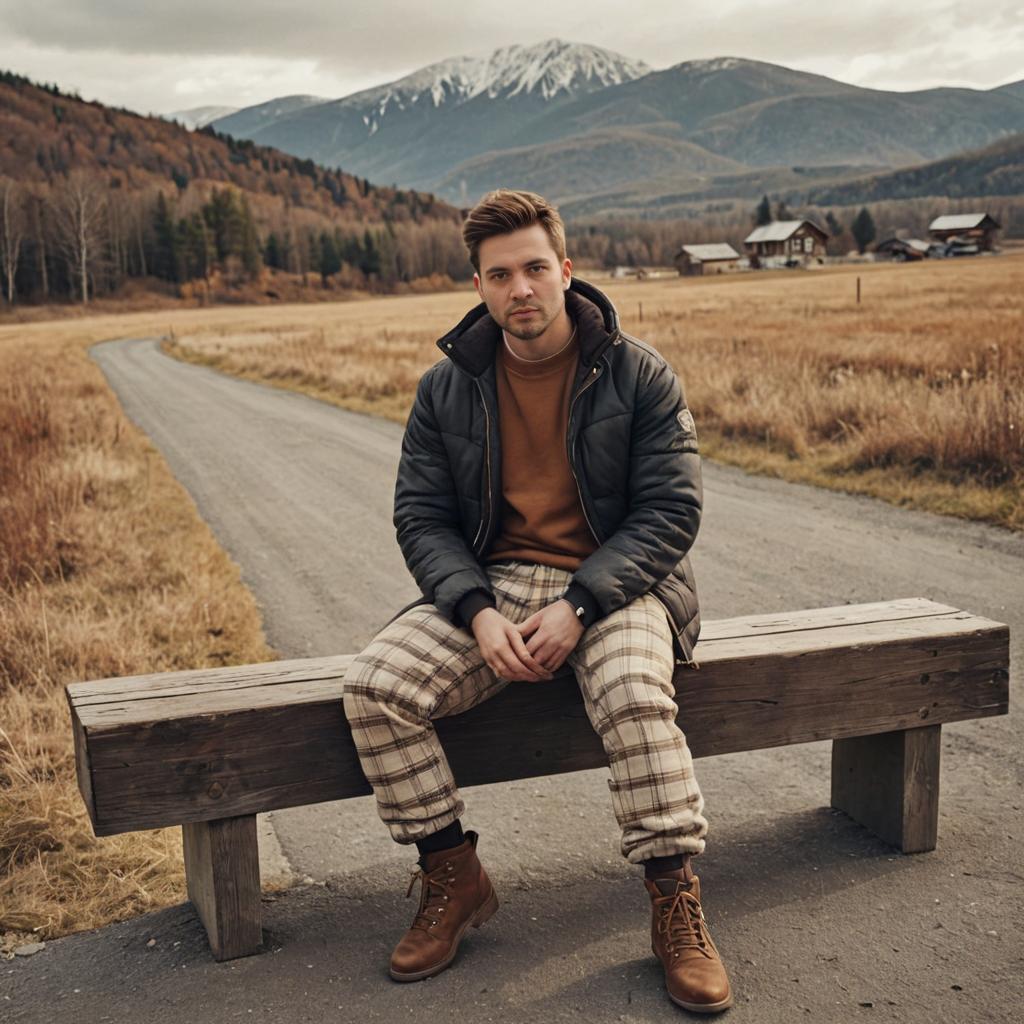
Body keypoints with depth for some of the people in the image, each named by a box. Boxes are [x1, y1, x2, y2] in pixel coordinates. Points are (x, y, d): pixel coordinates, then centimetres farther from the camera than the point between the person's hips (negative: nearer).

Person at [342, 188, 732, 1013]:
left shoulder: (638, 374, -2)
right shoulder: (448, 387, 5)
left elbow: (671, 510, -6)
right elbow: (421, 518, 3)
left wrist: (578, 606, -19)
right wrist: (478, 612, -16)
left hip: (612, 586, -2)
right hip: (488, 584, 3)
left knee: (637, 699, -35)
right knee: (373, 687, -20)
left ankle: (677, 906, -14)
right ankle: (454, 878, -1)